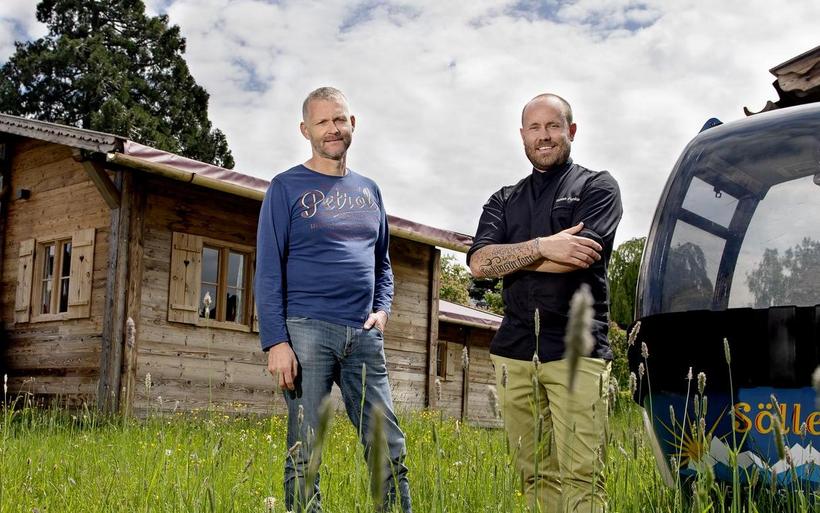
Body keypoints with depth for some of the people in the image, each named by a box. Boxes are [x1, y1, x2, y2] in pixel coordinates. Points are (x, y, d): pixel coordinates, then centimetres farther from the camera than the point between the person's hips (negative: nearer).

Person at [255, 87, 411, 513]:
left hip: (364, 336, 5)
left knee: (390, 451, 3)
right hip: (307, 330, -4)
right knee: (304, 456, -1)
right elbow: (268, 271, -4)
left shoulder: (368, 190, 18)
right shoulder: (286, 187, 2)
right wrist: (275, 341, -13)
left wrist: (383, 309, 6)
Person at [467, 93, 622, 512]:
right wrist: (541, 247, -11)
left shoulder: (597, 187, 8)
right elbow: (478, 263, 3)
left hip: (576, 348, -4)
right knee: (536, 475, 4)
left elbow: (579, 257, -10)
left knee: (580, 478, -11)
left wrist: (508, 258, 1)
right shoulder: (504, 201, 20)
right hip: (514, 349, 4)